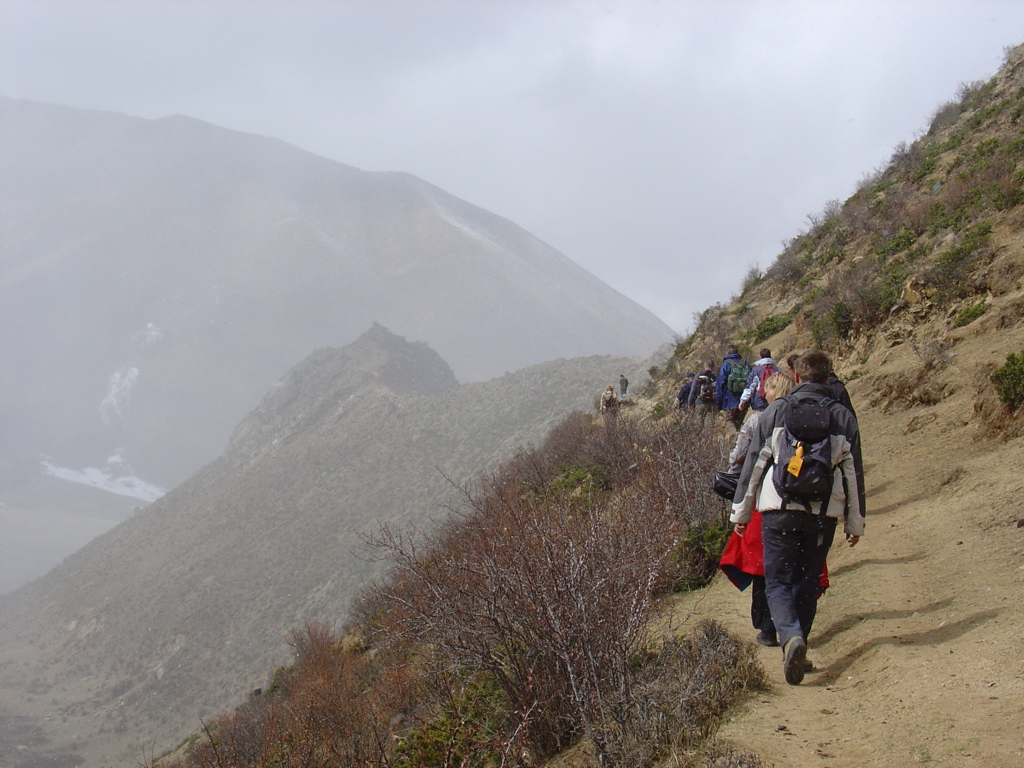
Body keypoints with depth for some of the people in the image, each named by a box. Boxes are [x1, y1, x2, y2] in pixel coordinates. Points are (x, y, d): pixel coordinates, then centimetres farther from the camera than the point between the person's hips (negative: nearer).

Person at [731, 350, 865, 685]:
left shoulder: (776, 411, 2)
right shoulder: (843, 416, 6)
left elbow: (753, 463, 3)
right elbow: (854, 473, 8)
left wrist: (740, 512, 10)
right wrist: (855, 522, 15)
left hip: (780, 510, -2)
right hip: (824, 514, 2)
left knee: (778, 582, 0)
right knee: (807, 582, 15)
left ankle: (790, 636, -25)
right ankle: (796, 645, 17)